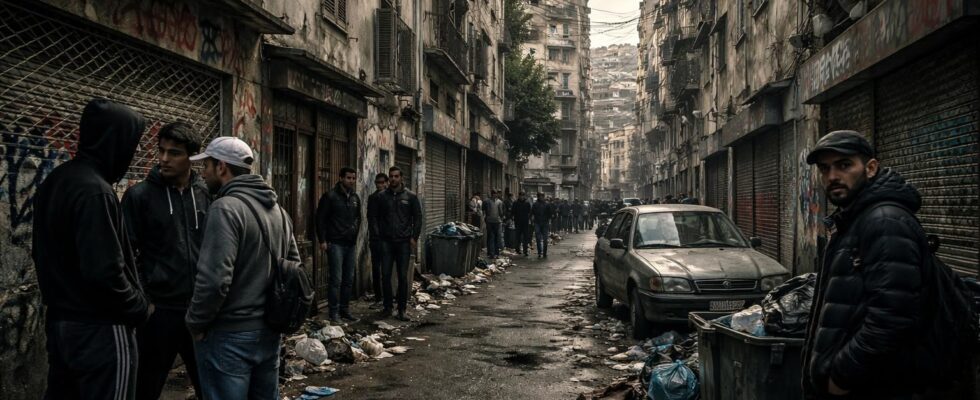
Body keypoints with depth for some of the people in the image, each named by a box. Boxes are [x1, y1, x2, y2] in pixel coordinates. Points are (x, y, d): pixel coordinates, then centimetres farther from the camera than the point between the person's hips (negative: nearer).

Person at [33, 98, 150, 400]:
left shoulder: (53, 181, 8)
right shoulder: (94, 190, -21)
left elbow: (43, 254, 16)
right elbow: (105, 272, -26)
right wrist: (141, 308, -11)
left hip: (59, 321, 9)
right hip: (100, 329, -9)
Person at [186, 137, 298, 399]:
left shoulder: (226, 207, -17)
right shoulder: (277, 209, 9)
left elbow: (214, 279, -24)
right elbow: (294, 264, 14)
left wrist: (195, 323, -10)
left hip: (230, 335, -8)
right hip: (270, 329, 8)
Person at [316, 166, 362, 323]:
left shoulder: (355, 198, 12)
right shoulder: (330, 196, -6)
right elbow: (320, 218, -6)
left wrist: (356, 232, 11)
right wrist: (322, 240, -11)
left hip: (350, 244, 6)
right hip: (335, 243, -6)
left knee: (349, 279, 9)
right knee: (336, 279, -7)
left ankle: (345, 309, 18)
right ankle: (334, 312, 1)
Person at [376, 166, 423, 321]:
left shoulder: (410, 196, 3)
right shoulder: (383, 197, 8)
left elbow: (418, 217, 4)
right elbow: (377, 218, 13)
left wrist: (414, 237, -4)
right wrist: (378, 234, 0)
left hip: (404, 242, -2)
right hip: (387, 242, 2)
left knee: (403, 276, 0)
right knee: (385, 275, 2)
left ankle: (402, 309, 8)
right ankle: (387, 306, 15)